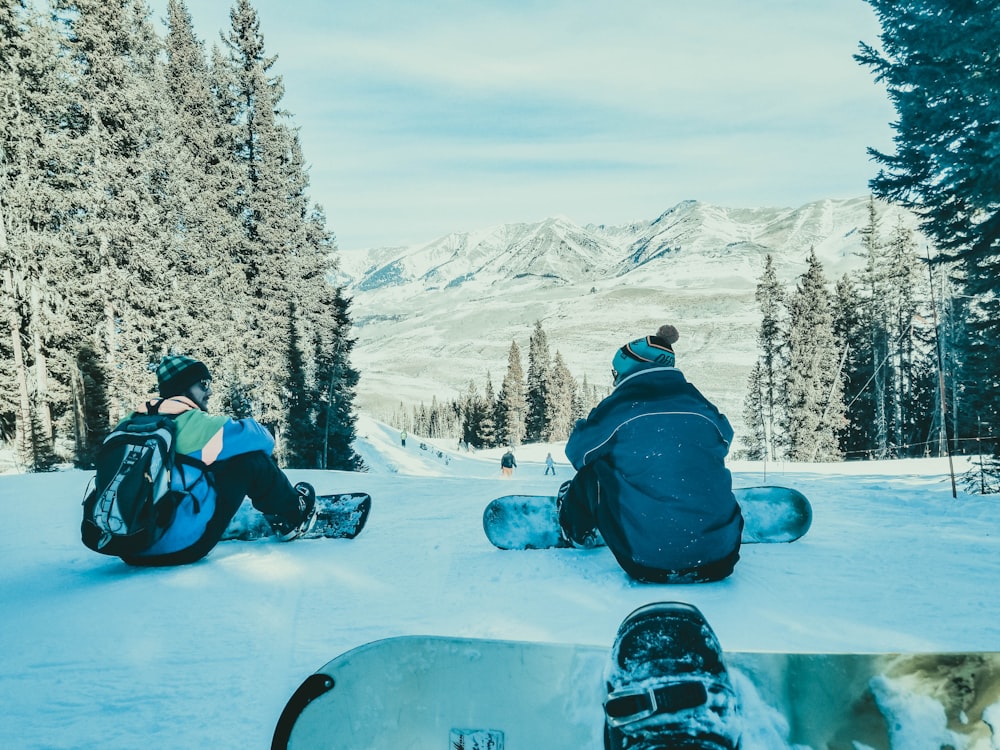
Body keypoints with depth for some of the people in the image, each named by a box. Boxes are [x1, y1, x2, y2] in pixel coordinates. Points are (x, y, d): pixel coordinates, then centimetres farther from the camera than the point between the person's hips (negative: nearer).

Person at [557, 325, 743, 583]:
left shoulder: (617, 409, -6)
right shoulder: (704, 408, 3)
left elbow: (578, 451, 14)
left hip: (646, 565, -3)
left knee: (591, 471, 16)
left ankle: (579, 534, 43)